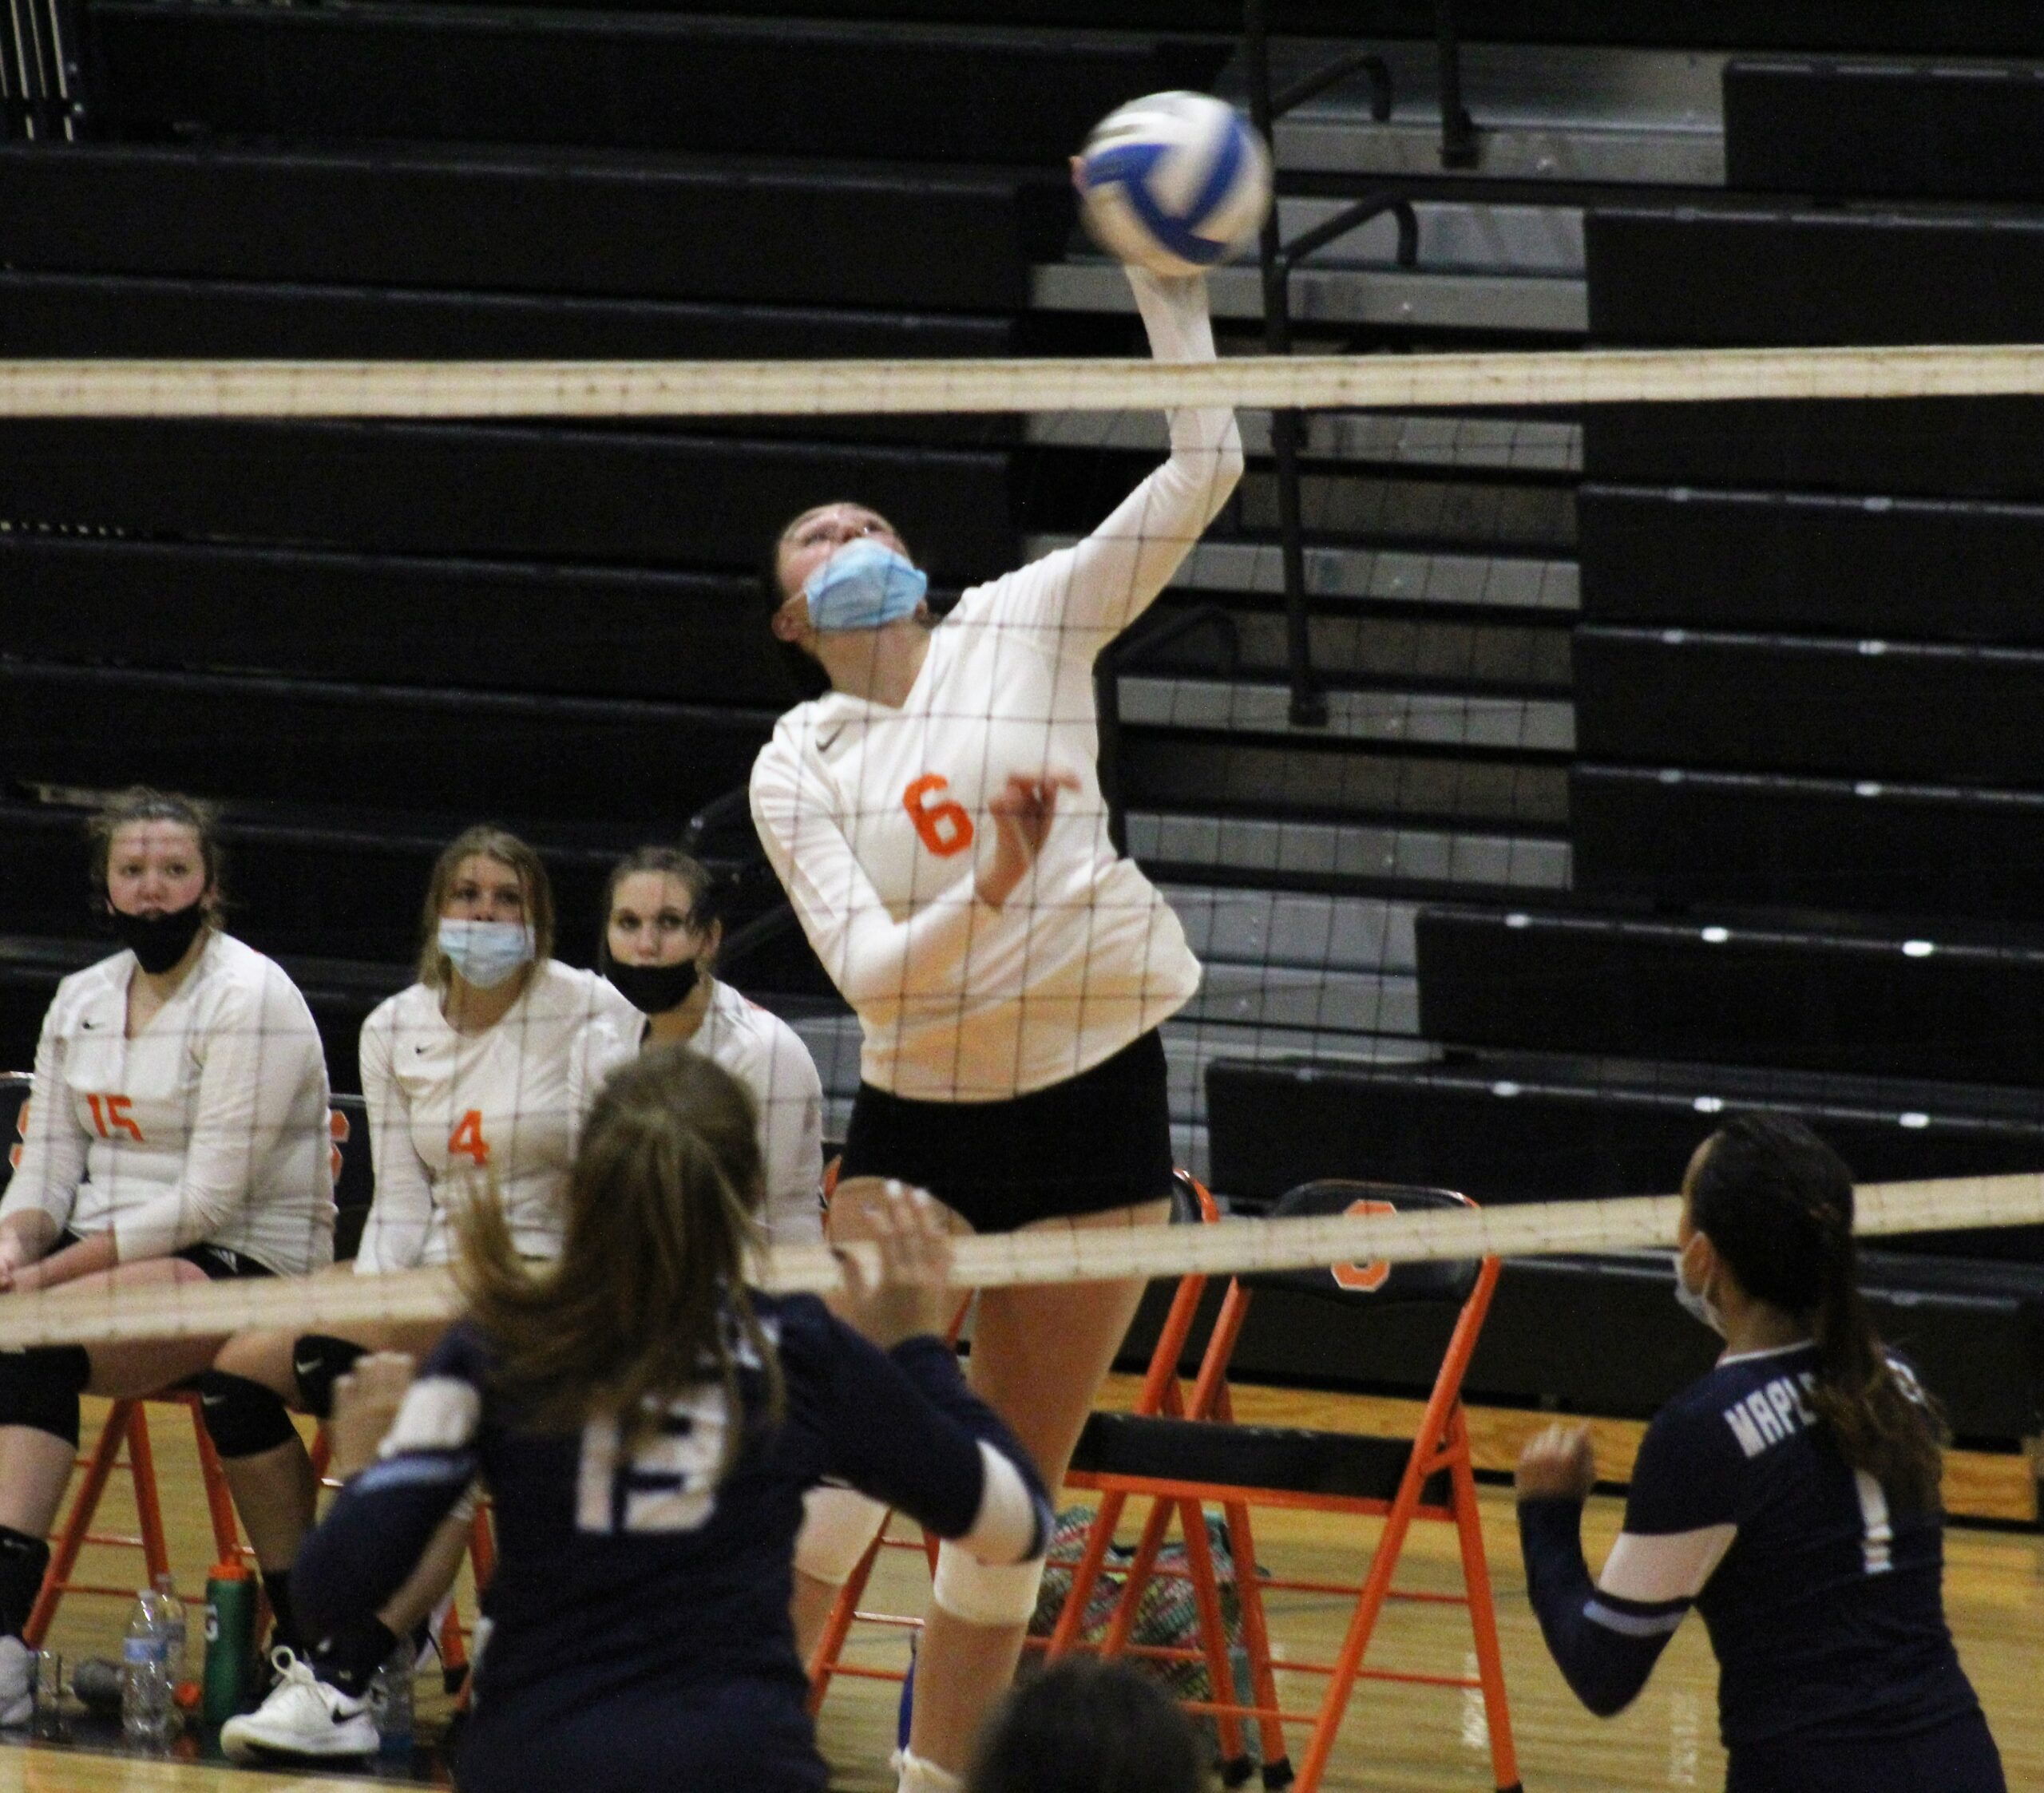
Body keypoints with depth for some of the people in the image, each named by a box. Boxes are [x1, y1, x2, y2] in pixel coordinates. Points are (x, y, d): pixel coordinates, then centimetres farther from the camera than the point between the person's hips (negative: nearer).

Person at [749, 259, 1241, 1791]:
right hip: (917, 1118, 0)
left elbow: (1203, 473, -4)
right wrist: (989, 890, -28)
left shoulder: (1025, 626, 2)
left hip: (1093, 1099, 0)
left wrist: (1171, 293, -10)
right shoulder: (797, 768, 1)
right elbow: (866, 969, -11)